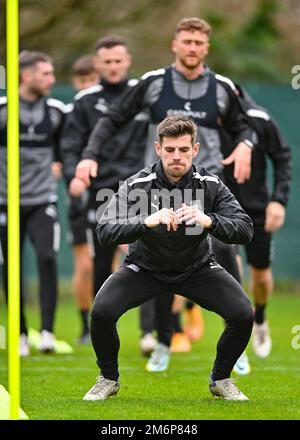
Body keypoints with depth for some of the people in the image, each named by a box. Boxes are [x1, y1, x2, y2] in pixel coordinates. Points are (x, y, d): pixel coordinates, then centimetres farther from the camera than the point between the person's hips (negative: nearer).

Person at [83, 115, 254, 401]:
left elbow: (245, 230, -22)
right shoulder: (137, 185, -20)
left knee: (243, 314, -21)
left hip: (197, 268, 1)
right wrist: (147, 221, -47)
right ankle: (108, 379, 3)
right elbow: (104, 232, -29)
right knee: (102, 311, -26)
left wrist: (209, 221, -43)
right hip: (145, 267, -1)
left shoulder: (210, 185, -16)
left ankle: (221, 379, 8)